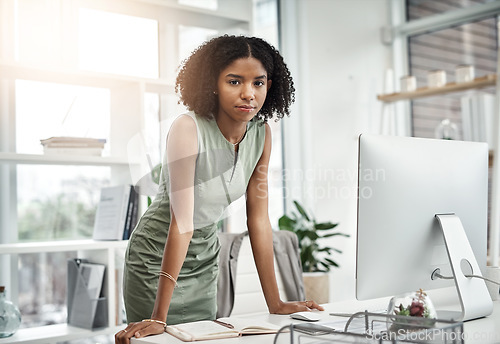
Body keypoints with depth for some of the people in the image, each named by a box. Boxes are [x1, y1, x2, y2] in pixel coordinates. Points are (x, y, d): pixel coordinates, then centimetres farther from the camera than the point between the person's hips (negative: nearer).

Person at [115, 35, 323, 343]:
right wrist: (159, 318, -30)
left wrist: (275, 303, -3)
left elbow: (259, 219, -4)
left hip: (205, 255, 5)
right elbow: (182, 223, -30)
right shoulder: (189, 128, -26)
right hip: (159, 256, -5)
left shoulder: (261, 134, -8)